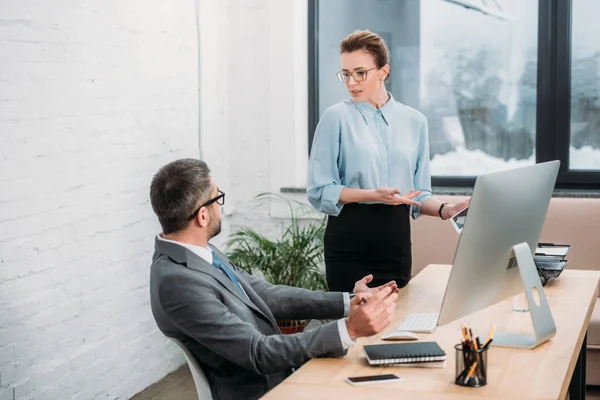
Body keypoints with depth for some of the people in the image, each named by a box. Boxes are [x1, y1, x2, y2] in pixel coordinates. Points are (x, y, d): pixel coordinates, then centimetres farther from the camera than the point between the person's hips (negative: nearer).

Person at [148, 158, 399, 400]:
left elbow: (267, 296, 6)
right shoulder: (177, 282, -26)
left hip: (280, 371, 8)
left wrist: (349, 303, -1)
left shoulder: (198, 252, 3)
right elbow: (259, 353, -26)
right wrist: (349, 329, -30)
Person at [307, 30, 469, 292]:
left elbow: (419, 194, 8)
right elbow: (320, 191, -8)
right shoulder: (336, 118, -3)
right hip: (350, 241, -3)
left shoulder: (415, 121, 7)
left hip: (397, 239, 3)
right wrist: (373, 195, -18)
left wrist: (444, 210, -11)